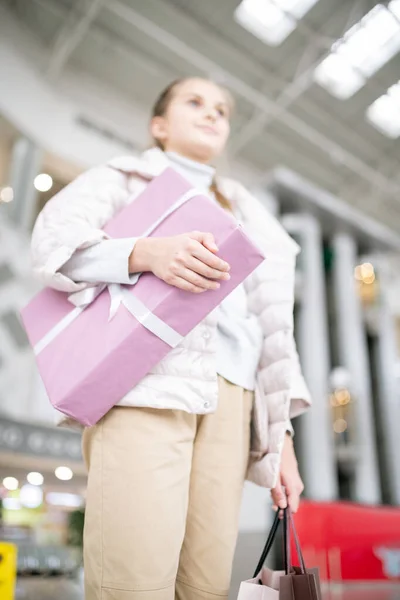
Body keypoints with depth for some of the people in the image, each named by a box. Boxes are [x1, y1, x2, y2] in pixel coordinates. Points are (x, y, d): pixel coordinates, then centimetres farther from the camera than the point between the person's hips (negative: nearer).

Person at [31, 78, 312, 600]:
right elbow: (53, 237, 2)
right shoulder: (125, 178, 22)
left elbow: (273, 327, 22)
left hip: (229, 397, 4)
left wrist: (282, 436, 12)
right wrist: (144, 252, -18)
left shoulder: (245, 212, 32)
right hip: (144, 380, -3)